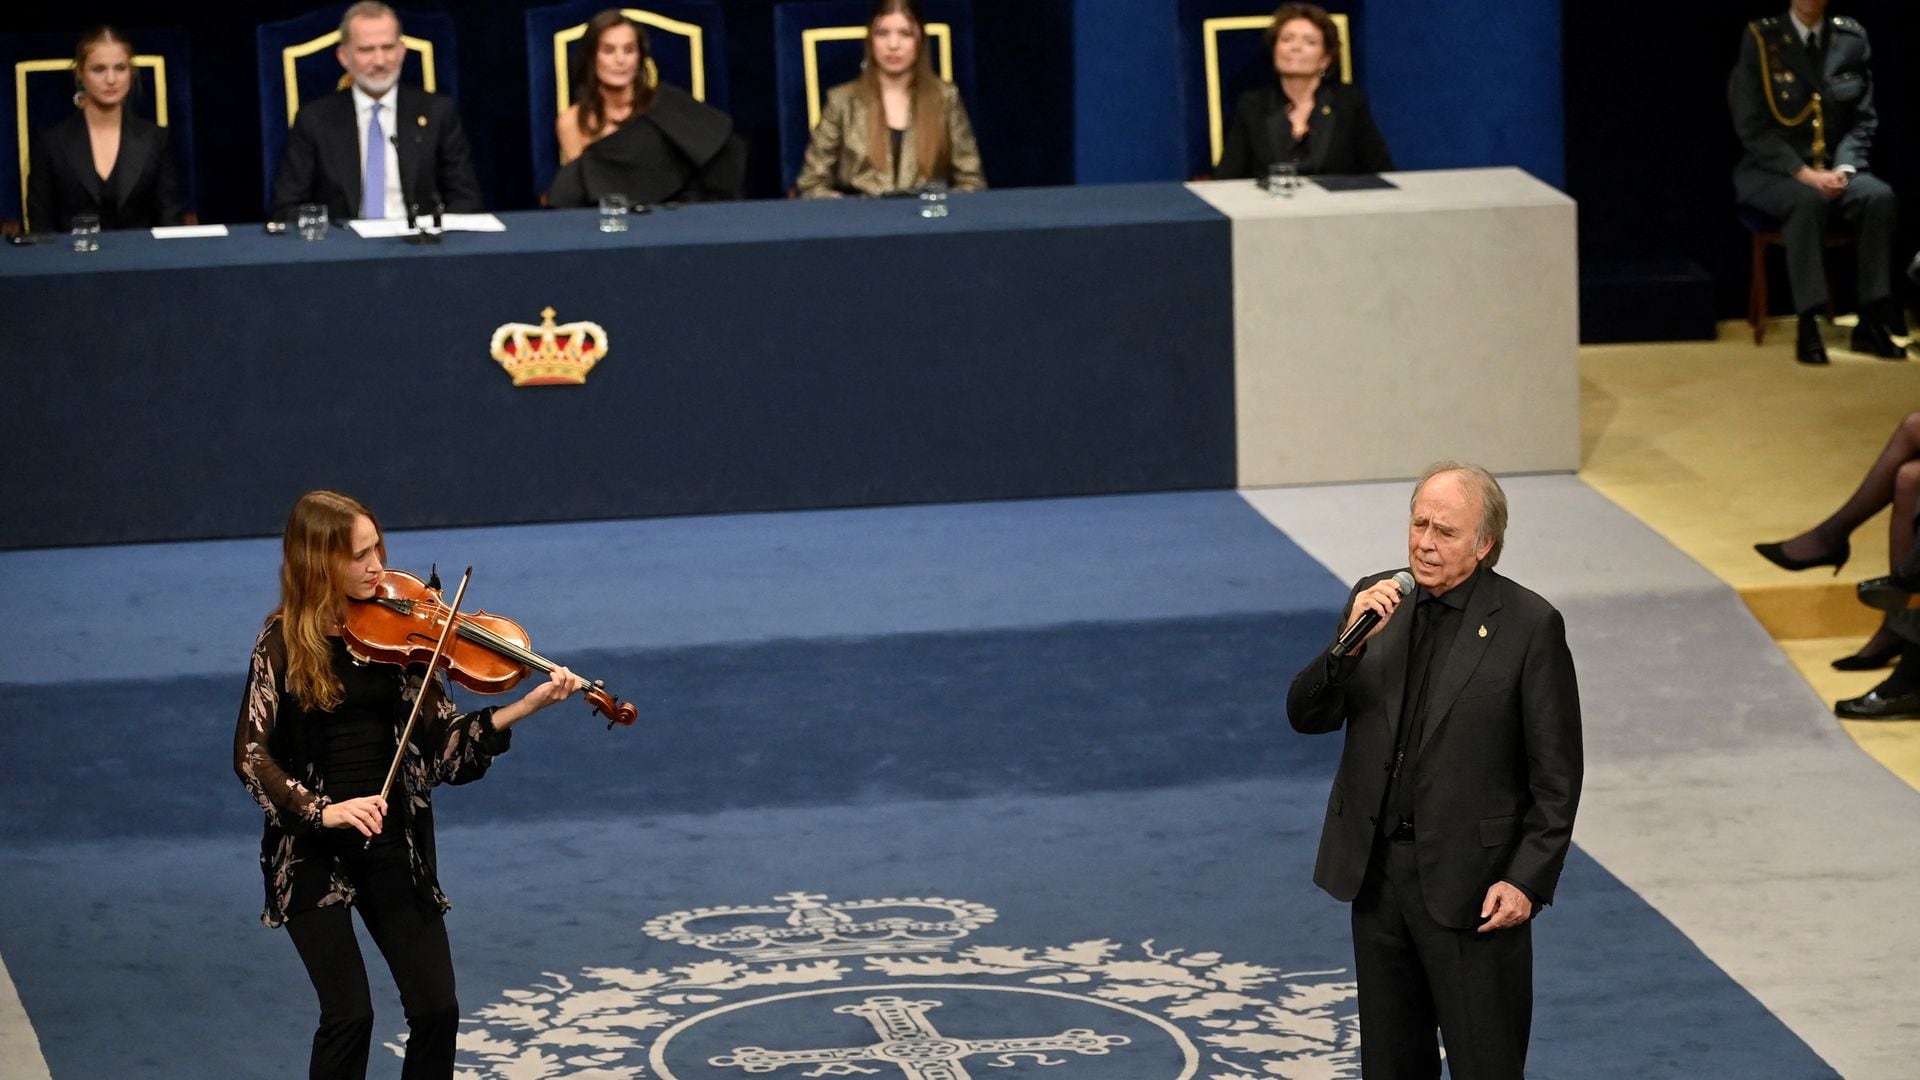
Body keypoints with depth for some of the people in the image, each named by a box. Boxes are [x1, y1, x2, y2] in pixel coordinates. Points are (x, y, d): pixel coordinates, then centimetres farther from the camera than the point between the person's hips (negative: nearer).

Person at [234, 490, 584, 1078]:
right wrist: (323, 810, -24)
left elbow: (441, 740, 0)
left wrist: (526, 706, -14)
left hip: (392, 843, 3)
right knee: (350, 1016, -12)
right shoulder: (284, 642, -6)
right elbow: (252, 754, -10)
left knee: (436, 1009, -4)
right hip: (312, 849, -3)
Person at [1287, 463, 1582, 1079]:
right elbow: (1307, 716, 0)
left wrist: (1528, 881, -14)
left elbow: (1557, 776, -8)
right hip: (1377, 871, 5)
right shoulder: (1377, 601, 3)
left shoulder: (1530, 626, -10)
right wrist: (1350, 642, -17)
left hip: (1471, 884, -5)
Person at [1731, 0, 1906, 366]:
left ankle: (1871, 323, -24)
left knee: (1879, 197, -27)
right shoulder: (1761, 38, -6)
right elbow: (1752, 126, -9)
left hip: (1835, 167, 3)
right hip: (1772, 171, -3)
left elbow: (1863, 120, 8)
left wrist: (1844, 168, -12)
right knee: (1807, 201, -36)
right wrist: (1804, 174, -20)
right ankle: (1808, 326, -36)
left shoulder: (1851, 39, 4)